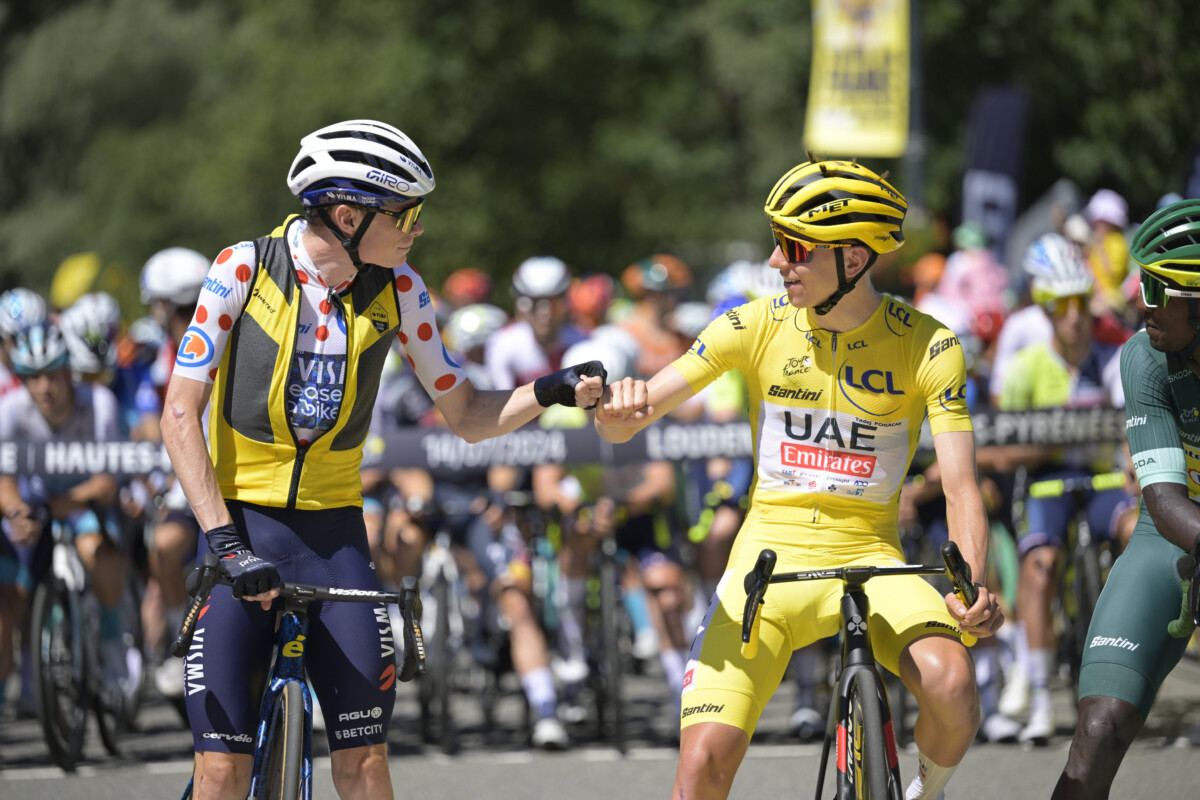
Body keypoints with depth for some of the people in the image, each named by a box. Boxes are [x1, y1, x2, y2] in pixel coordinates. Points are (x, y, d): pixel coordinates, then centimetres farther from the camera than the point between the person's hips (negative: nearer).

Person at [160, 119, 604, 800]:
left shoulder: (398, 290, -1)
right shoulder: (245, 270, -10)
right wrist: (226, 545, -21)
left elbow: (467, 417, 7)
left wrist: (549, 393, -13)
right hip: (242, 522, -3)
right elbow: (180, 415, -12)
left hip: (335, 532, 3)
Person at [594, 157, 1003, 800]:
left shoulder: (926, 346, -8)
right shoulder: (755, 326, -5)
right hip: (769, 563, 1)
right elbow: (622, 426, -5)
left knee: (950, 685, -31)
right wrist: (615, 410, -30)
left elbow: (960, 484, -13)